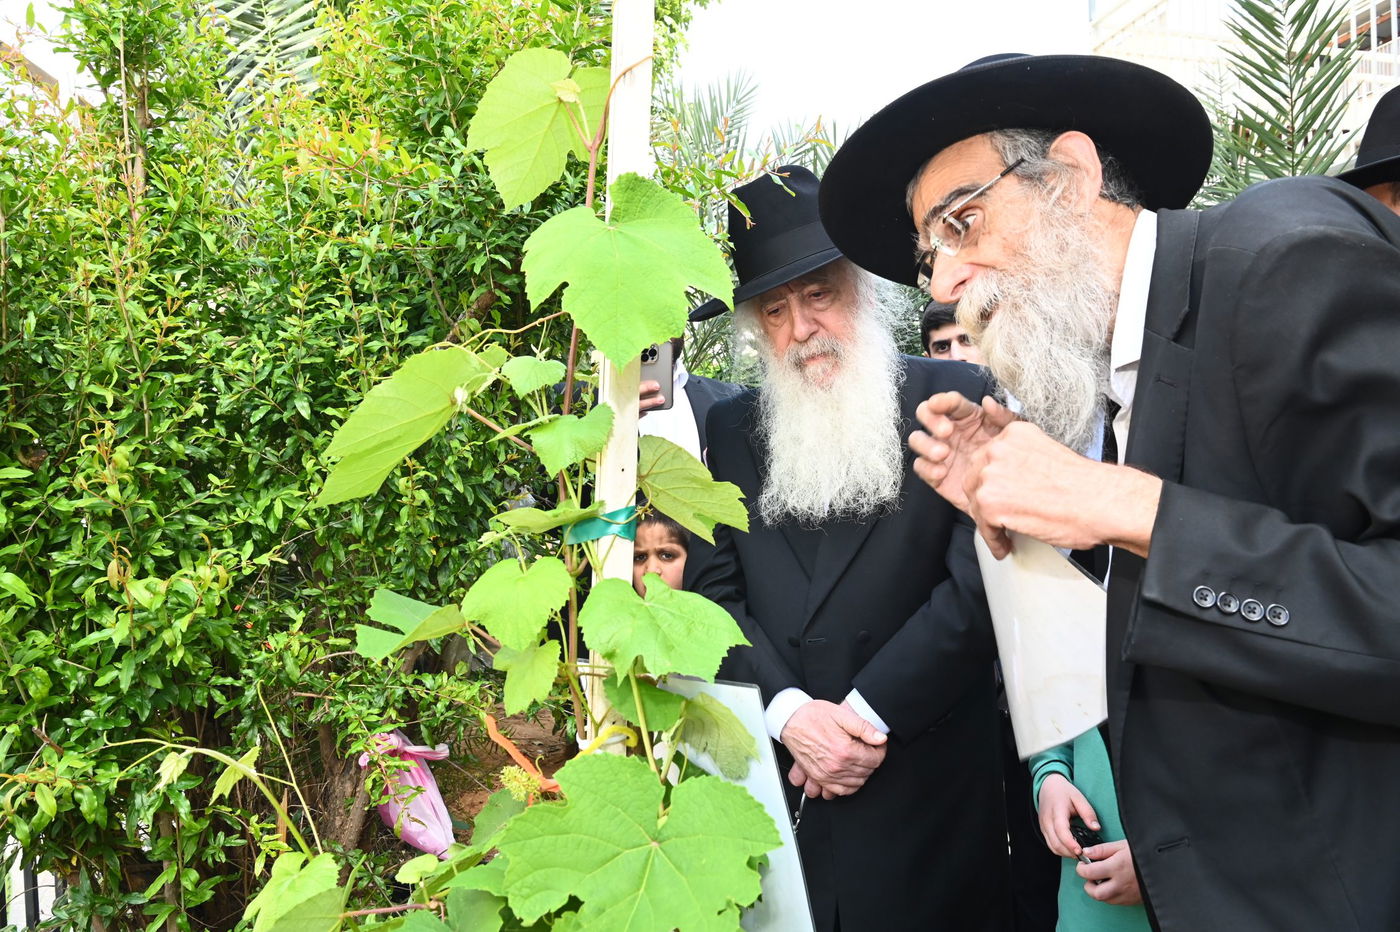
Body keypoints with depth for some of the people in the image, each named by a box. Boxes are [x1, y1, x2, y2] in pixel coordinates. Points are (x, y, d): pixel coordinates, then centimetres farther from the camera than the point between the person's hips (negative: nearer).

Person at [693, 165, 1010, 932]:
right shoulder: (732, 429, 7)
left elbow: (979, 582, -9)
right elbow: (715, 592, 4)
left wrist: (868, 714, -12)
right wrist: (789, 711, -11)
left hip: (929, 784, -2)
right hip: (776, 782, 3)